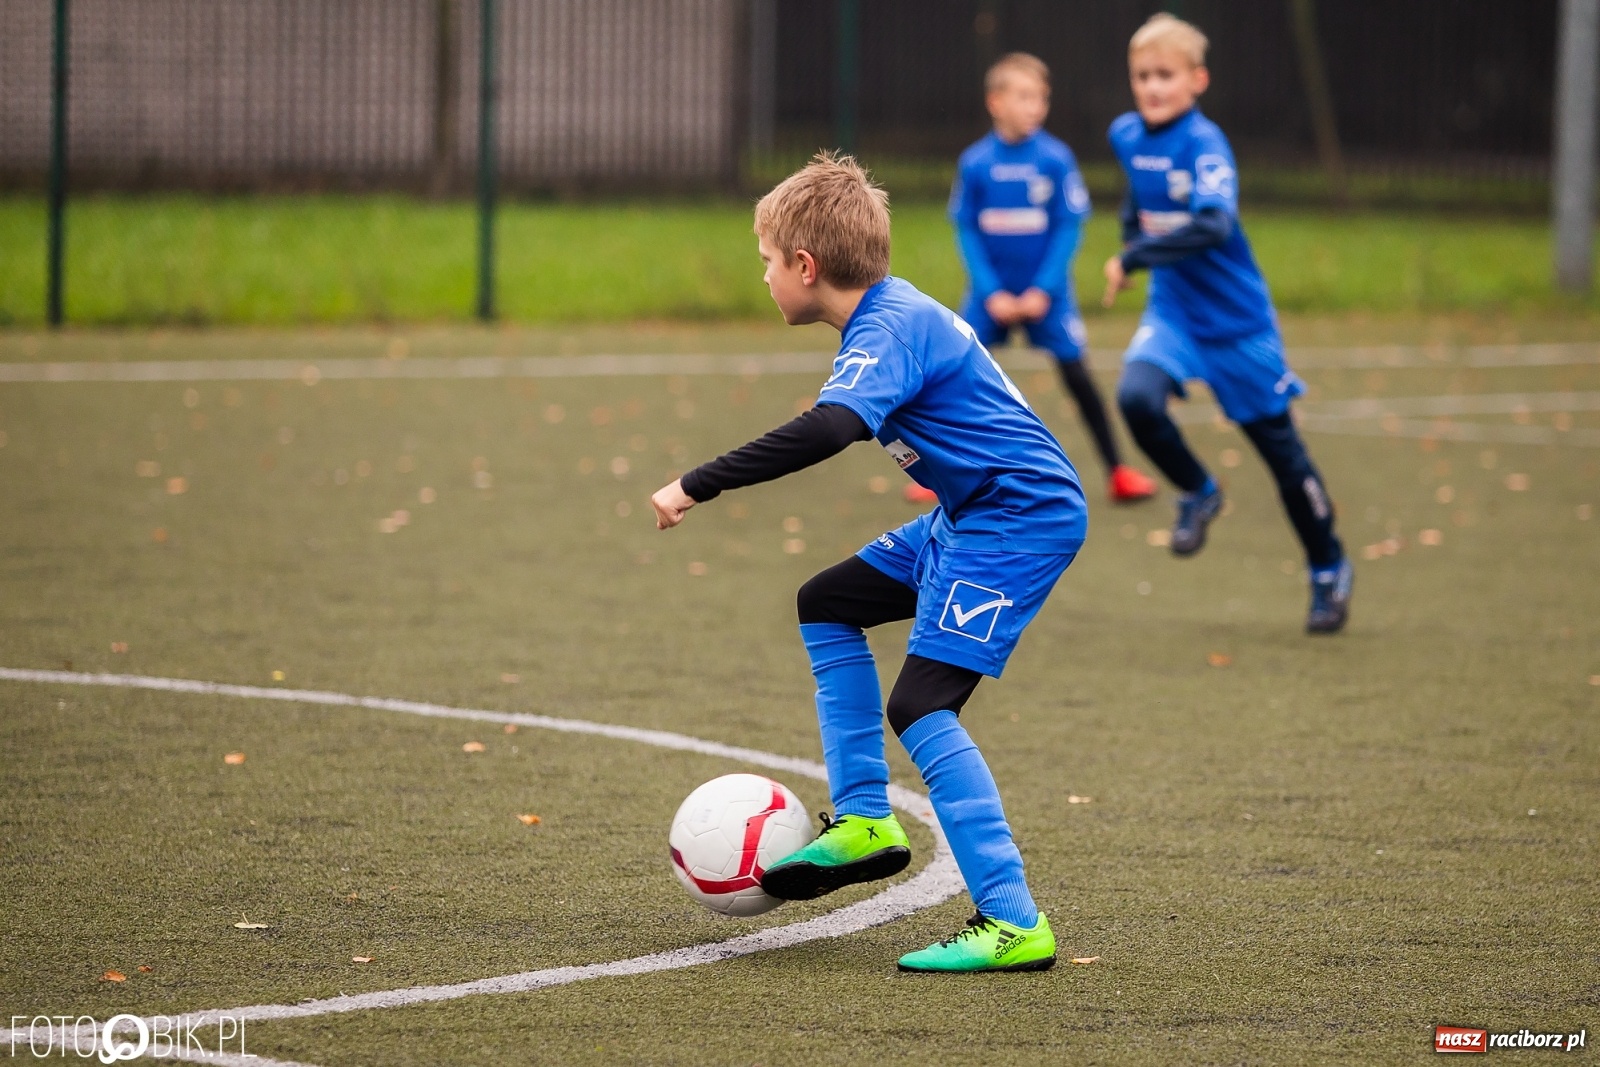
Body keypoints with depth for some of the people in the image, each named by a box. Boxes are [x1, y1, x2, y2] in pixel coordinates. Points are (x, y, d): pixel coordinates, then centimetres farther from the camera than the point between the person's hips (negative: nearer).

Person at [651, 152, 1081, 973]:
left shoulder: (887, 331, -20)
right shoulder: (895, 312, 11)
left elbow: (830, 428, -38)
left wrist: (698, 486, -37)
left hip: (1023, 518, -11)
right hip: (972, 514, 11)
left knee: (920, 705, -18)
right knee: (827, 606, 20)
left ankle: (1013, 923, -20)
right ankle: (864, 820, 19)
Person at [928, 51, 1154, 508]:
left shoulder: (1056, 158, -10)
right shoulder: (974, 162, -6)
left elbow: (1069, 226, -7)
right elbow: (966, 230, -2)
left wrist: (1043, 290, -13)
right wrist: (990, 293, -9)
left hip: (1045, 292, -1)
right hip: (991, 289, 1)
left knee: (1075, 371, -3)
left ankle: (1117, 471, 7)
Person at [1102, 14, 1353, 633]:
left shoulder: (1203, 144, -21)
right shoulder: (1126, 136, 0)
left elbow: (1214, 225, -36)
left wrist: (1136, 258, -34)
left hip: (1236, 320, -5)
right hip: (1172, 310, 5)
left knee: (1279, 446, 4)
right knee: (1136, 397, -24)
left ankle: (1330, 571, 23)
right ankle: (1197, 495, 4)